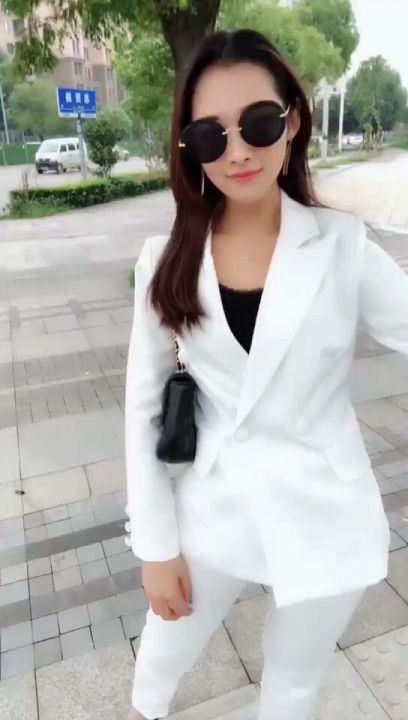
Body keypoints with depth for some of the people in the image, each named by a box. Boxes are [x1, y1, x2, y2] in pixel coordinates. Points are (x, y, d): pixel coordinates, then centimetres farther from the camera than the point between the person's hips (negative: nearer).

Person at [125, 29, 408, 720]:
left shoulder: (344, 246, -12)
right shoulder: (167, 261, -8)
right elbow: (143, 407, -4)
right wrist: (156, 543, -2)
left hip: (324, 519, -1)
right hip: (212, 510, 2)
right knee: (161, 659, 27)